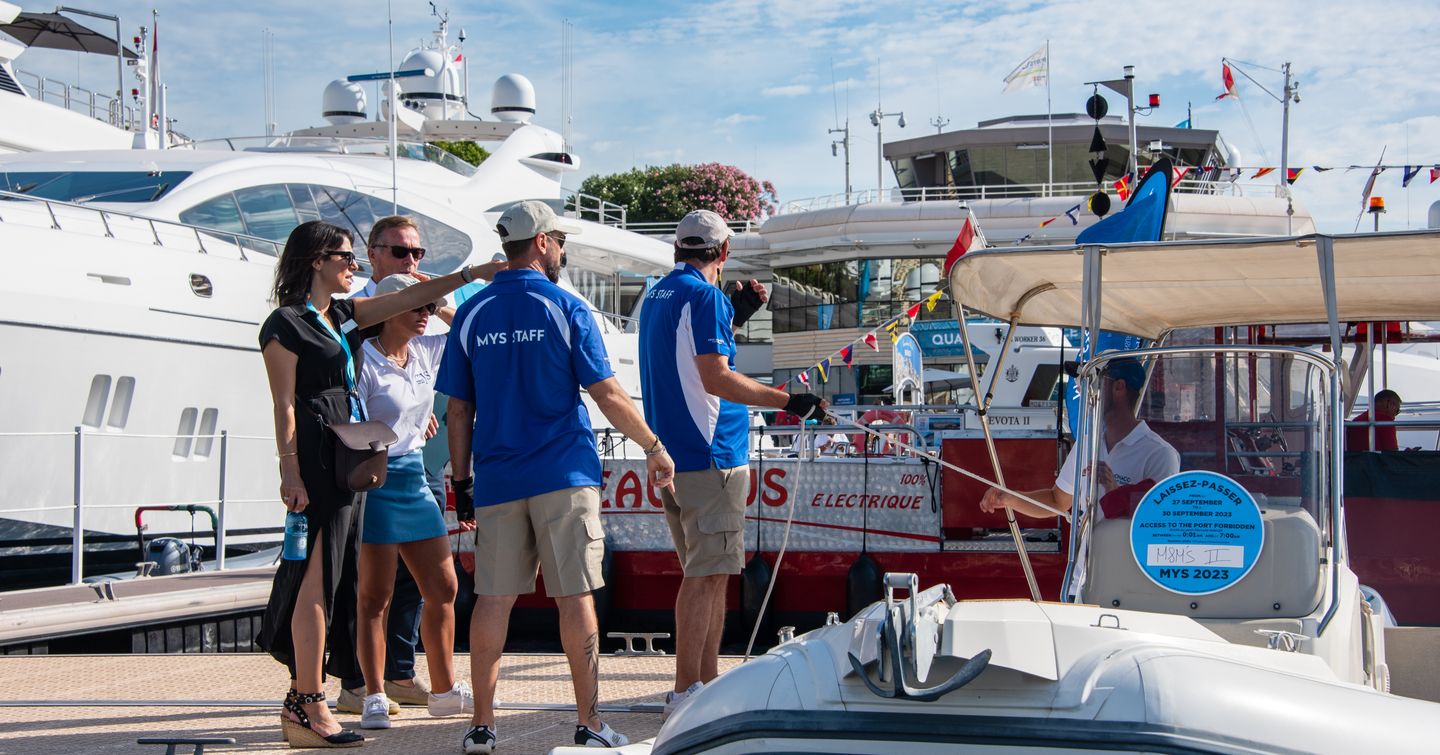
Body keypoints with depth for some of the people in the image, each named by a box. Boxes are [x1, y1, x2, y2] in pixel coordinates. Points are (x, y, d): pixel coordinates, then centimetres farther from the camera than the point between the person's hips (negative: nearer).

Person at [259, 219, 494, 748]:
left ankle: (301, 701, 14)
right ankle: (308, 710, -7)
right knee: (318, 580, -9)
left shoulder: (342, 316, 18)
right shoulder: (286, 324, -6)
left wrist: (473, 274, 20)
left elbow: (408, 299, 23)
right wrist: (290, 476, -18)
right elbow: (284, 406, -12)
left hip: (349, 460, 9)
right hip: (315, 461, -9)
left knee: (336, 581, 9)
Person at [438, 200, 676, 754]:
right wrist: (654, 448, 5)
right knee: (575, 597, 1)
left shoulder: (472, 314, 6)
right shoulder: (566, 309, -3)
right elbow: (608, 395, -5)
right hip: (563, 478, -3)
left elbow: (458, 409, 6)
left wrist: (461, 481, 12)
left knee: (493, 598, 7)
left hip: (497, 480, 3)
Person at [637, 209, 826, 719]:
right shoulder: (705, 296, -11)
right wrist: (788, 402, -20)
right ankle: (685, 692, -9)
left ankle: (707, 683, 20)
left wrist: (735, 317, 34)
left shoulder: (657, 295, 17)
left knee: (708, 572, 16)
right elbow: (715, 378, -19)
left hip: (671, 457, 10)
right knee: (706, 575, -8)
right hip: (710, 456, -10)